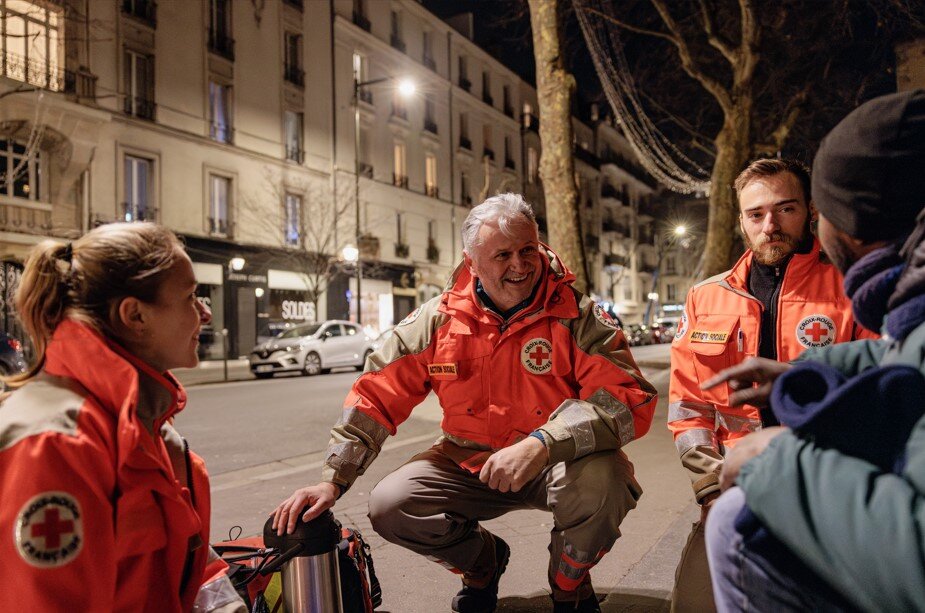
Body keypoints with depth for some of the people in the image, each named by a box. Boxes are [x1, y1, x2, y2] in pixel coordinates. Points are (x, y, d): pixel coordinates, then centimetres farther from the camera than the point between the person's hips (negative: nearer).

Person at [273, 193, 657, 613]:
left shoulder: (576, 316, -14)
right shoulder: (438, 319, -7)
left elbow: (631, 397, -25)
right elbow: (376, 396, -4)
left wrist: (543, 444, -39)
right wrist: (332, 480, -11)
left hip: (557, 466, -2)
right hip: (469, 464, 3)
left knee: (602, 482, -33)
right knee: (389, 507, -16)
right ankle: (482, 561, 17)